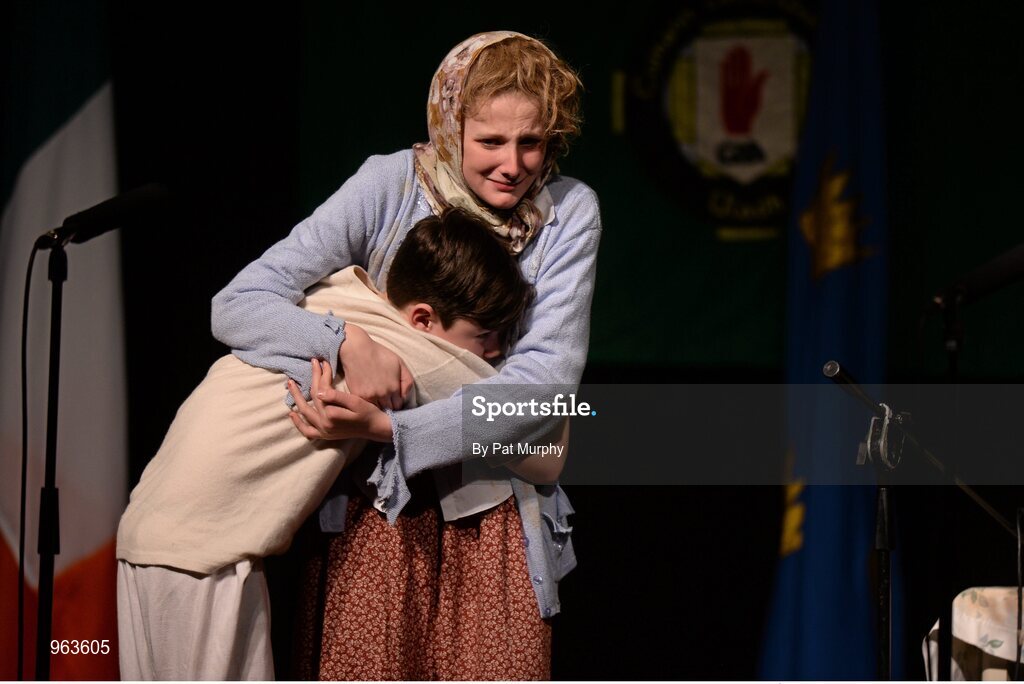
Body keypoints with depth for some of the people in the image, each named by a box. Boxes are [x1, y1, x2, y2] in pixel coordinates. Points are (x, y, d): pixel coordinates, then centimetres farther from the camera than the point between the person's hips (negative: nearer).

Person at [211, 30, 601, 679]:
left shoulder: (569, 211, -6)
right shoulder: (391, 185, -9)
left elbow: (546, 373, -14)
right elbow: (237, 307, -11)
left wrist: (386, 427, -24)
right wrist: (346, 339, -31)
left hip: (497, 512, 1)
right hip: (382, 507, -1)